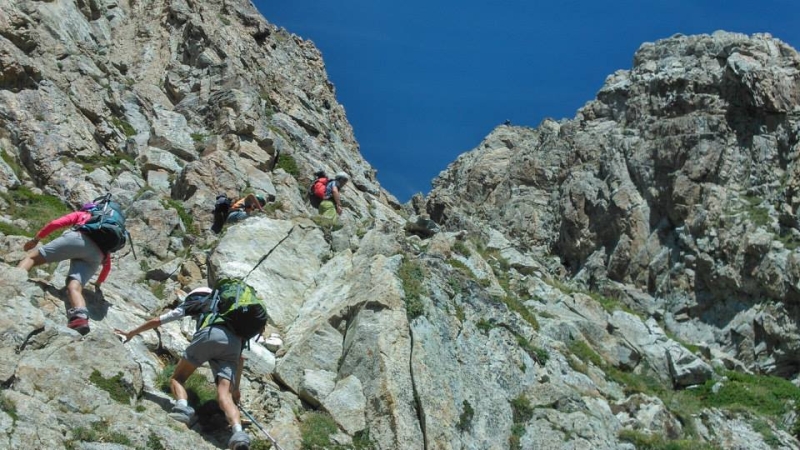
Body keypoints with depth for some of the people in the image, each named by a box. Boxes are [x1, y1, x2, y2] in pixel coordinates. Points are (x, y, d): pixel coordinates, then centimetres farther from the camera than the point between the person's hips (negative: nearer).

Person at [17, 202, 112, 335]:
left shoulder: (81, 214, 30)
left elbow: (55, 223, 15)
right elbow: (107, 264, 40)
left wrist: (35, 239, 23)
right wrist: (98, 284, 53)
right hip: (97, 254, 4)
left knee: (32, 256, 4)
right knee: (74, 287, -13)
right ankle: (80, 318, -44)